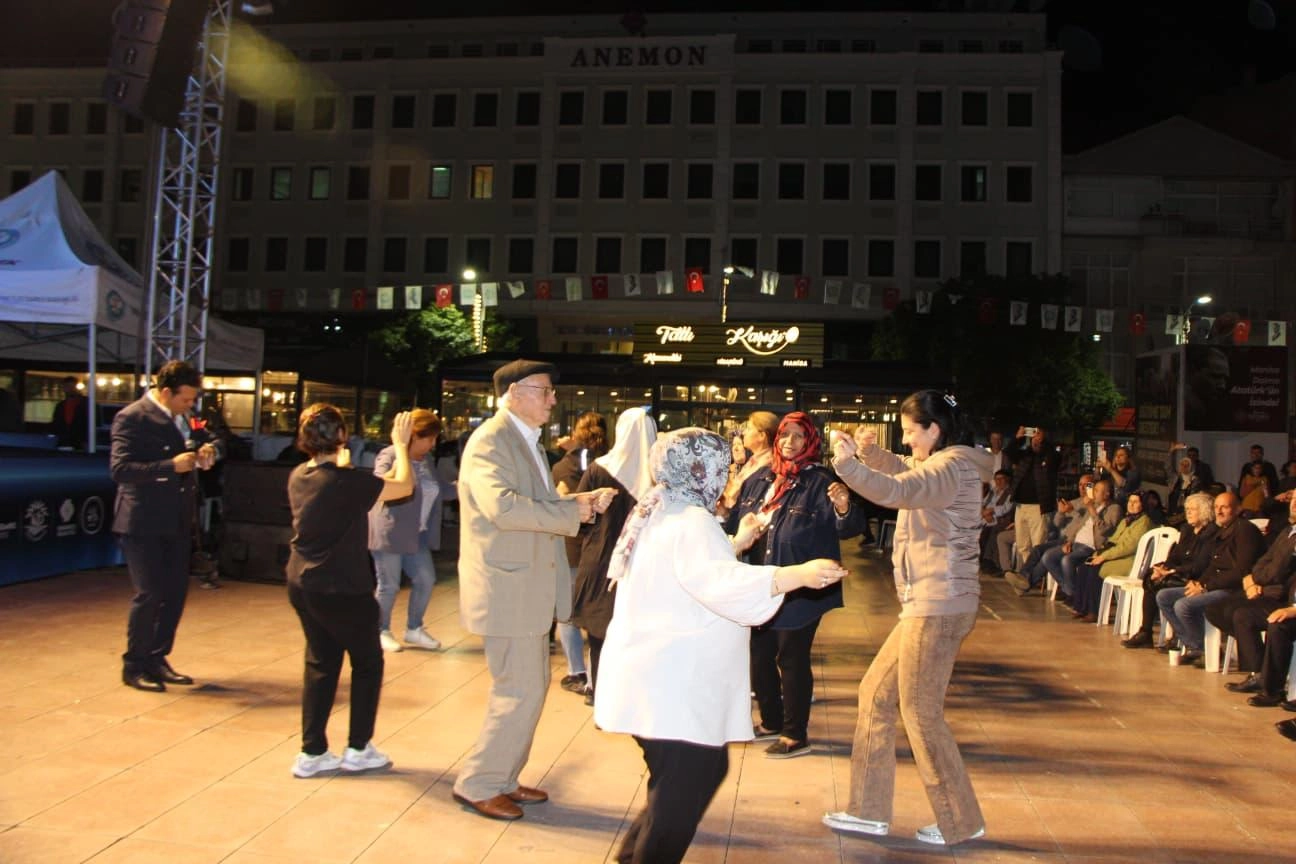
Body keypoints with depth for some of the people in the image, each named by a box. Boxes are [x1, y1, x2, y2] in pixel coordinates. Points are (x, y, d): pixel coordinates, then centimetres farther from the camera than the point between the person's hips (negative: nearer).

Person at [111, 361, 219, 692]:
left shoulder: (182, 417, 10)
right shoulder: (132, 418, -13)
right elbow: (120, 469, -20)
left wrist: (206, 453, -1)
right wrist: (171, 466, -26)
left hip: (177, 521, 7)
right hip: (143, 522, -7)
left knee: (176, 592, 10)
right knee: (149, 594, -2)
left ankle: (156, 659, 24)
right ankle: (134, 666, 14)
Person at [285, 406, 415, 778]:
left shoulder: (298, 477, 1)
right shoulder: (347, 482, -22)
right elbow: (405, 486, -13)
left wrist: (341, 465, 34)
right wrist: (401, 445, -1)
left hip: (302, 584, 7)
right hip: (341, 589, -7)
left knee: (321, 664, 17)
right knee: (368, 662, 12)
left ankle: (312, 753, 19)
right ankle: (358, 749, 19)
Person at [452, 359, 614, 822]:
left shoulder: (526, 440, 15)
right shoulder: (490, 440, -17)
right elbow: (502, 505, -32)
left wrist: (582, 500, 1)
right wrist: (572, 513, -26)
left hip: (530, 588, 10)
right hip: (506, 589, -10)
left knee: (531, 687, 17)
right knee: (520, 693, -4)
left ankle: (503, 779, 30)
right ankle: (477, 784, 13)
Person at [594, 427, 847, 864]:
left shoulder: (661, 513, 14)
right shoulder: (691, 521, -19)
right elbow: (717, 582, -37)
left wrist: (736, 543, 32)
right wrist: (797, 575, -44)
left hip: (665, 679, 11)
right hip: (673, 685, -11)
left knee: (708, 767, 21)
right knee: (684, 791, -1)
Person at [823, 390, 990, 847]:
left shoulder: (950, 467, -15)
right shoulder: (949, 466, 16)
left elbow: (897, 491, -33)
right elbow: (905, 474, 29)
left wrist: (848, 465, -36)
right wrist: (873, 454, 11)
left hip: (939, 606, -10)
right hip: (928, 605, 10)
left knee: (921, 712, 0)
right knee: (876, 694, 12)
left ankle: (961, 822, 16)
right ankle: (869, 810, 20)